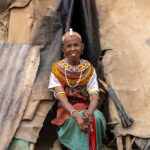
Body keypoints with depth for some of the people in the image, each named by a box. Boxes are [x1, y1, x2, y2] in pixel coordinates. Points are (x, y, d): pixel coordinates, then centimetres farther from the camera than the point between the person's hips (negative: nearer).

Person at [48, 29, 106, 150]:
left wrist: (89, 112, -36)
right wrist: (76, 115, -36)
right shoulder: (57, 69, -4)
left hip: (85, 107, 3)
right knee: (76, 120, -36)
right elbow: (61, 97, -16)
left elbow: (94, 96, -11)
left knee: (96, 117, -32)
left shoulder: (89, 69, 1)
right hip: (66, 109, -3)